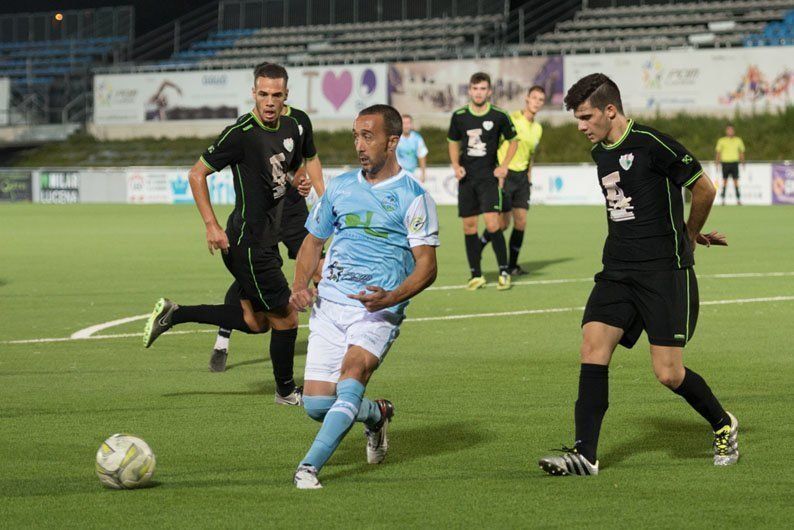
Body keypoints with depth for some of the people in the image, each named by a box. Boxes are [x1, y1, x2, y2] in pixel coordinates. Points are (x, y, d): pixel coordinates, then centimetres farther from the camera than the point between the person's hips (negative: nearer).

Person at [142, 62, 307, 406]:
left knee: (255, 322, 15)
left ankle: (173, 314, 20)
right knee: (285, 316, 0)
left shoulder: (290, 128, 6)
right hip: (248, 241, -9)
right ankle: (286, 391, 20)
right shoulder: (241, 133, -18)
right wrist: (212, 226, -17)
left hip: (264, 239, 9)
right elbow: (196, 174, -12)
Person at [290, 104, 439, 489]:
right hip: (329, 303, 5)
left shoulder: (413, 197, -3)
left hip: (377, 311, -5)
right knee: (316, 404, -4)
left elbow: (427, 266, -7)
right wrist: (300, 286, 3)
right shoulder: (340, 187, 13)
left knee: (351, 375, -30)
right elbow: (313, 240, 22)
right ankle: (376, 415, 27)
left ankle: (309, 466, -32)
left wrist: (391, 297, -25)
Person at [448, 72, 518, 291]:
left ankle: (504, 271, -2)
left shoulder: (499, 116, -4)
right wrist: (456, 165, -1)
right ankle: (476, 275, 12)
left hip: (489, 177, -3)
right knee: (469, 226, 3)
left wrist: (504, 166, -1)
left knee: (492, 224, -15)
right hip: (466, 178, 3)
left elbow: (513, 141, 10)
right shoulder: (459, 116, 2)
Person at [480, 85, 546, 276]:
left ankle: (512, 265, 10)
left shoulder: (537, 129, 12)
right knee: (503, 223, -7)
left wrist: (529, 180, 18)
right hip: (505, 174, -6)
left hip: (522, 176, 6)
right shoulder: (512, 119, -11)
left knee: (521, 222, 0)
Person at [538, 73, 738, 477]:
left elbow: (704, 189, -6)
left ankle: (724, 426, 21)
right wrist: (689, 233, 20)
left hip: (665, 269, -7)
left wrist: (689, 236, 10)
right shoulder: (600, 152, 13)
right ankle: (584, 454, -11)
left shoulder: (651, 144, -12)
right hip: (618, 272, 7)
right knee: (593, 345, -11)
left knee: (668, 373, -7)